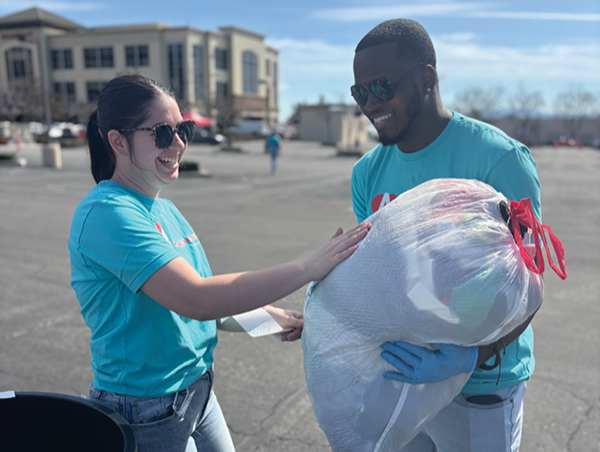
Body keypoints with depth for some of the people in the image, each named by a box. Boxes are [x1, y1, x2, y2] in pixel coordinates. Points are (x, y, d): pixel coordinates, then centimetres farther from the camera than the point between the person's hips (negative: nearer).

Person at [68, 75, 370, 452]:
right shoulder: (106, 213, -23)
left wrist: (268, 315, -3)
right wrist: (310, 267, -33)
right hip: (146, 416, -7)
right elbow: (195, 300, -32)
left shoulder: (163, 208, 5)